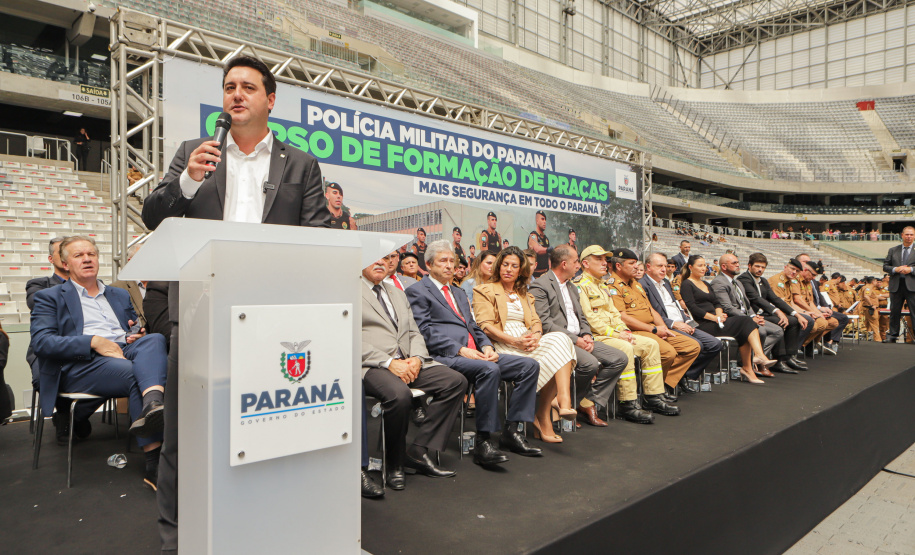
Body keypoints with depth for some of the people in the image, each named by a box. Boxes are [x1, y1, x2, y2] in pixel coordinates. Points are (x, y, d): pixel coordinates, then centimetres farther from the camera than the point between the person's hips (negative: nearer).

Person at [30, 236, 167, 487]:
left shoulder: (120, 295, 31)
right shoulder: (49, 297, 16)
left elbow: (135, 331, 31)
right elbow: (41, 342, 0)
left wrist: (138, 334, 3)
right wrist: (93, 341, -15)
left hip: (125, 353, 4)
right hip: (79, 365, -4)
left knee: (155, 338, -31)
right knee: (134, 374, -35)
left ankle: (152, 405, -59)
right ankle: (154, 462, -38)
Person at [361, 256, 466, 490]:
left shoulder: (398, 294, 25)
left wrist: (416, 358, -2)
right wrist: (389, 362, -18)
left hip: (408, 363, 7)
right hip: (372, 365, -7)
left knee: (456, 381, -12)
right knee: (400, 394, -36)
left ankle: (418, 451, -8)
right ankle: (394, 463, -8)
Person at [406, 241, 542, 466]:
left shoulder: (459, 293, 29)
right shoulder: (417, 292, 4)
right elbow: (425, 331, -9)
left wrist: (486, 346, 2)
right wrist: (460, 350, -18)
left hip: (474, 353, 8)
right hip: (445, 356, -8)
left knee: (530, 365, -7)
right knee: (489, 369, -36)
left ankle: (512, 430, -5)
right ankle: (483, 442, -26)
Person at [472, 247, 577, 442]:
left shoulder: (525, 295, 29)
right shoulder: (484, 291, 9)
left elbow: (536, 322, 15)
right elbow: (485, 326, -5)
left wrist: (535, 335, -11)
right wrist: (514, 341, -19)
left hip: (528, 343, 6)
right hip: (501, 346, -5)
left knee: (560, 338, -27)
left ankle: (564, 402, -34)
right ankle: (543, 418, -20)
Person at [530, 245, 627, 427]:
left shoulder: (572, 287, 23)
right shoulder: (540, 286, -7)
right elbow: (544, 323, -16)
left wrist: (586, 335, 0)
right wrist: (575, 340, -18)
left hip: (579, 339, 9)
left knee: (620, 358, -5)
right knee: (590, 363, -32)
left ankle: (589, 403, -2)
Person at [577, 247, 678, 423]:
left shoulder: (602, 286, 24)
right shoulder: (580, 286, -8)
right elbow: (589, 319, -17)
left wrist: (624, 330, 3)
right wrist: (615, 334, -17)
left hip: (612, 334, 10)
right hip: (595, 336, -10)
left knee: (651, 345, -1)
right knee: (625, 348, -33)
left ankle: (654, 397, 3)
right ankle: (627, 404, -26)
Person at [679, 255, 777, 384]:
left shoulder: (705, 284, 26)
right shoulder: (687, 284, -1)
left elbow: (716, 302, 18)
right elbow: (692, 308, -12)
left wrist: (720, 314, -4)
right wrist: (715, 318, -17)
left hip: (714, 321, 7)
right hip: (702, 325, -7)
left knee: (744, 332, -18)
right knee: (745, 322, -19)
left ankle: (747, 368, -20)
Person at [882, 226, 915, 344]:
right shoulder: (893, 250, 13)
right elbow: (885, 266, 10)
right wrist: (895, 269, -8)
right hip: (896, 286, 3)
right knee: (894, 312, 9)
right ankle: (892, 335, 17)